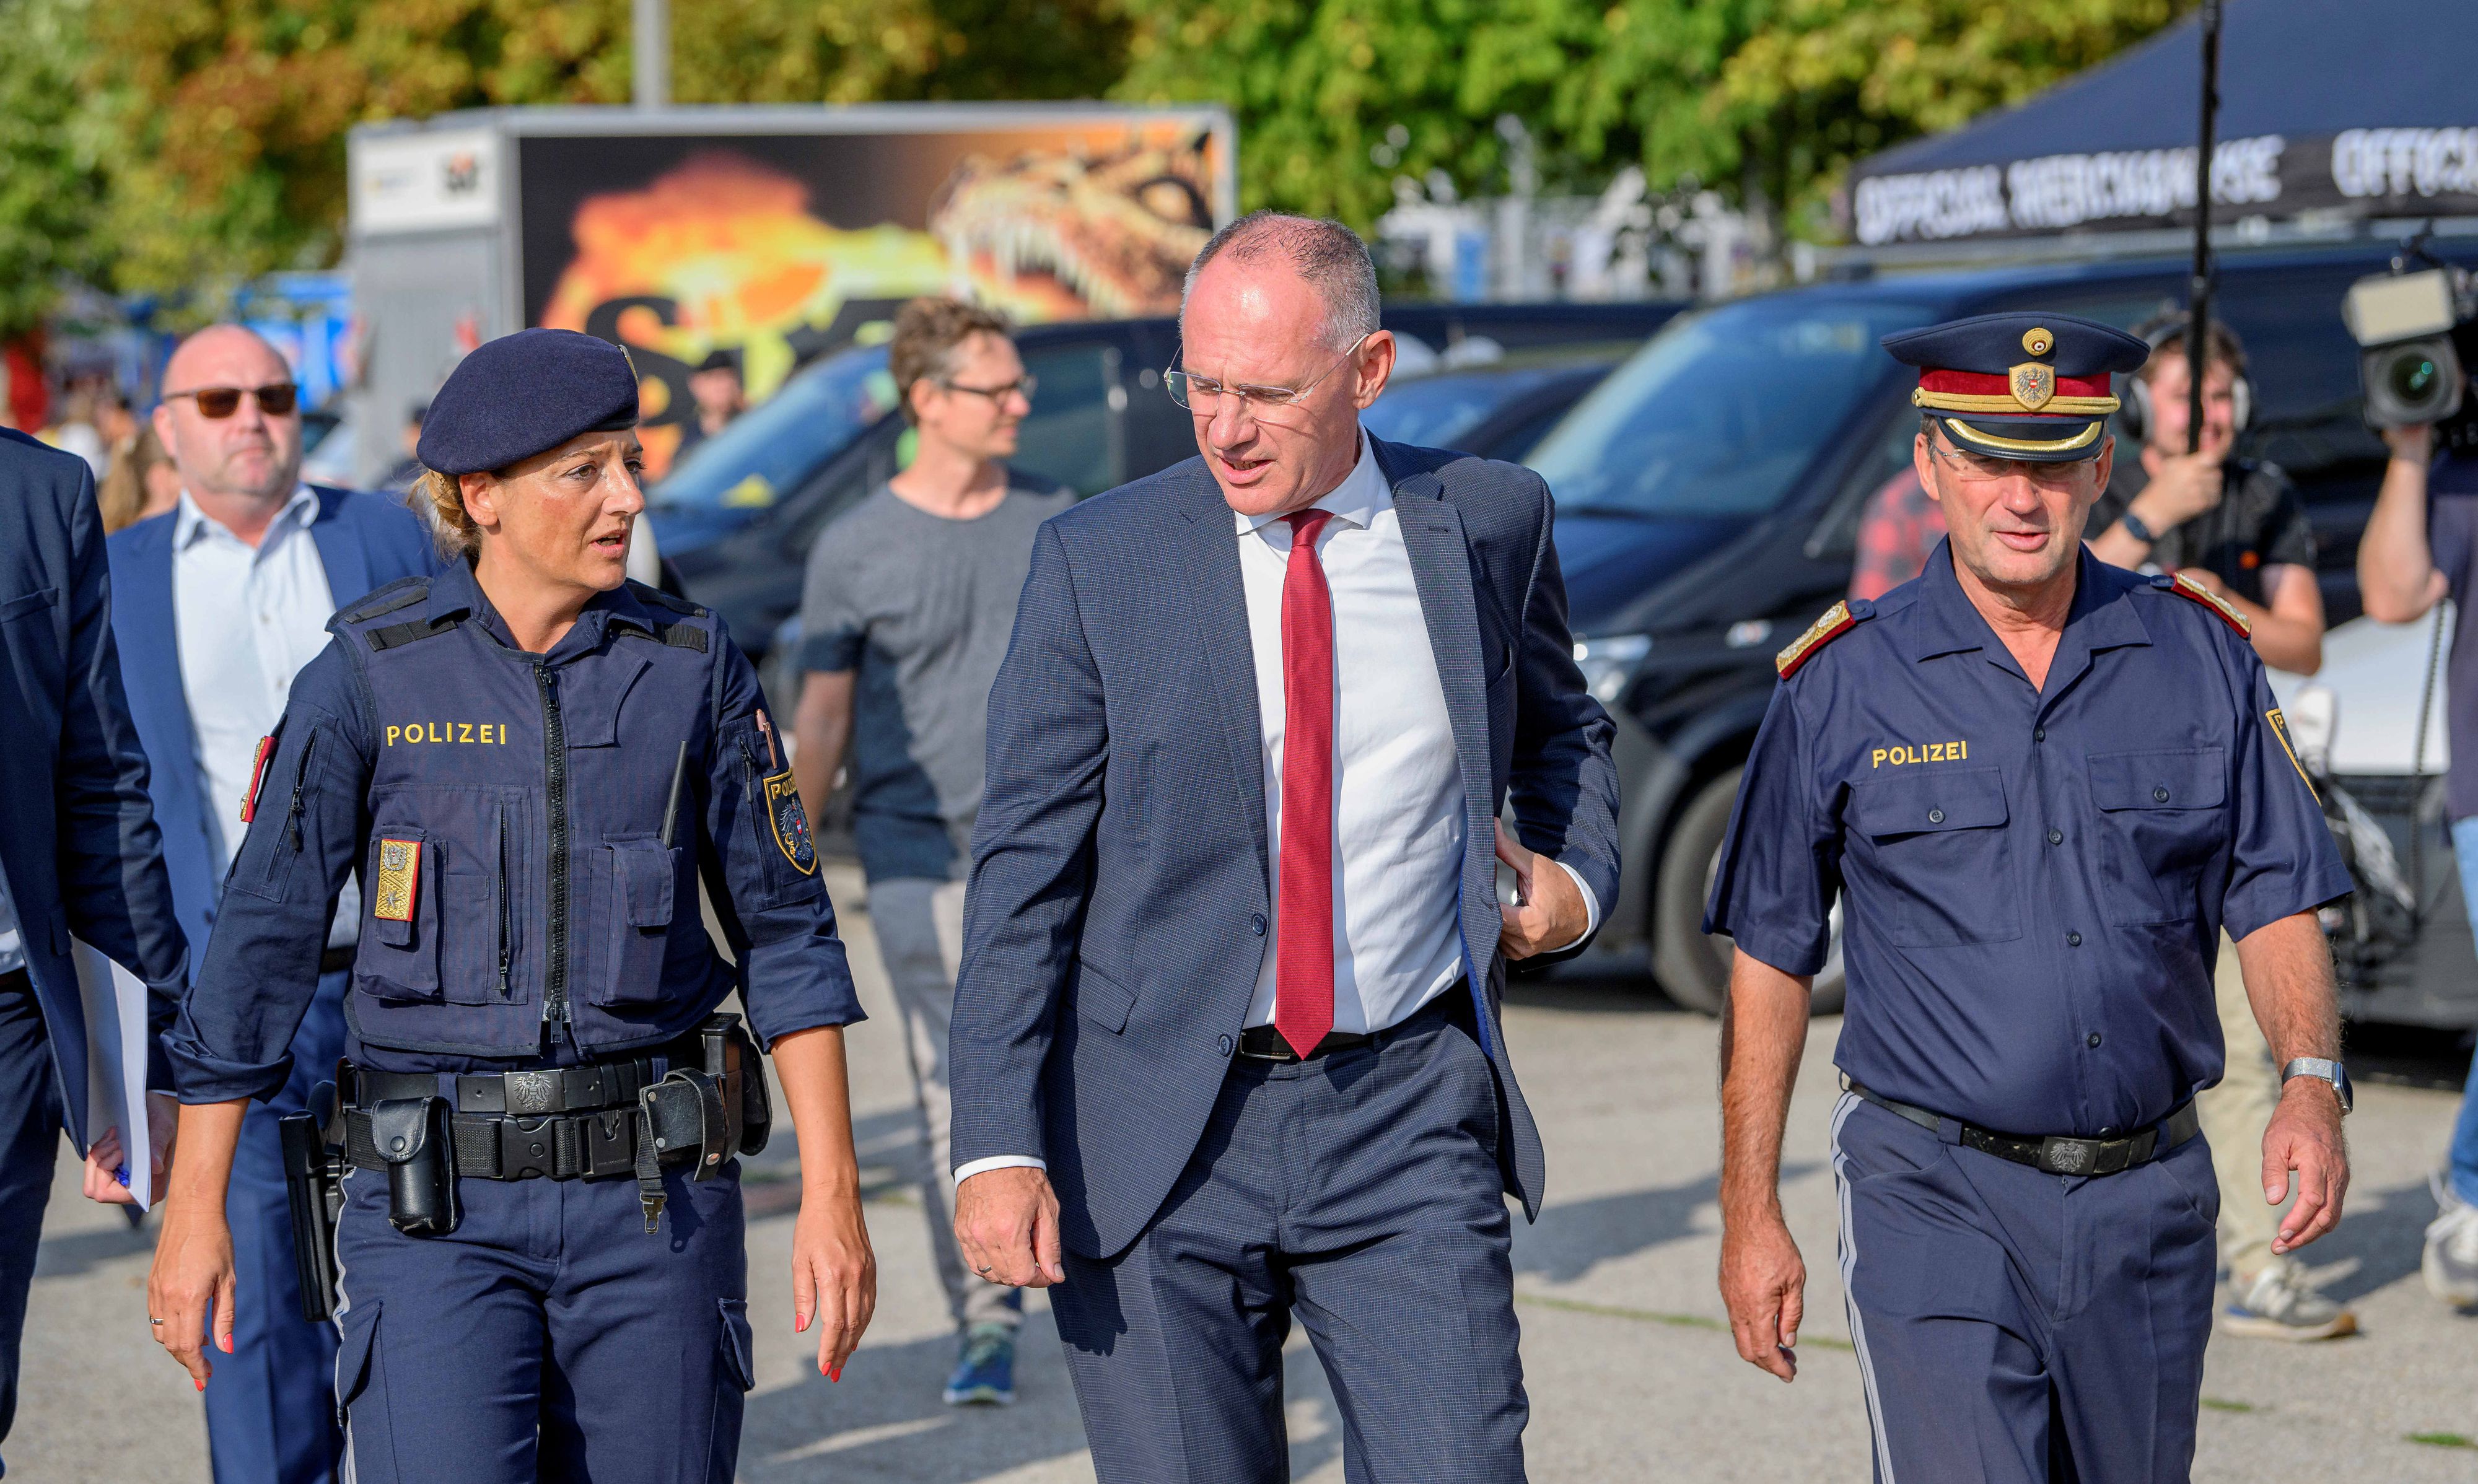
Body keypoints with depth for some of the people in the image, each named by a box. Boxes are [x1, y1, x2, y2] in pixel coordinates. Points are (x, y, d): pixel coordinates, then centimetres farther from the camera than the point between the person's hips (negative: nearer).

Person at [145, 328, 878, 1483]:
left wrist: (832, 1195, 1)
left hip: (654, 1192, 2)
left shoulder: (692, 670, 3)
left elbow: (785, 934, 6)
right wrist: (193, 1212, -1)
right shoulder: (369, 680, -3)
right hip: (436, 1205, -2)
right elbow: (259, 940, 0)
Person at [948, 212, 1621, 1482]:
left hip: (1409, 1108, 1)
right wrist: (998, 1143, -10)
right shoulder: (1097, 563, -3)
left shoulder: (1488, 522, 4)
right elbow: (1021, 874, -2)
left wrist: (1578, 878, 5)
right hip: (1161, 1133, -1)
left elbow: (1557, 729, 25)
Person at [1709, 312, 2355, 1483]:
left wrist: (2313, 1083, -13)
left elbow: (2276, 902, 6)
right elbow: (1769, 958, 3)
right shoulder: (1842, 685, -3)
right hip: (1936, 1198, -3)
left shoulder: (2203, 657, 4)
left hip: (2149, 1197, 3)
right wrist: (1750, 1215, 1)